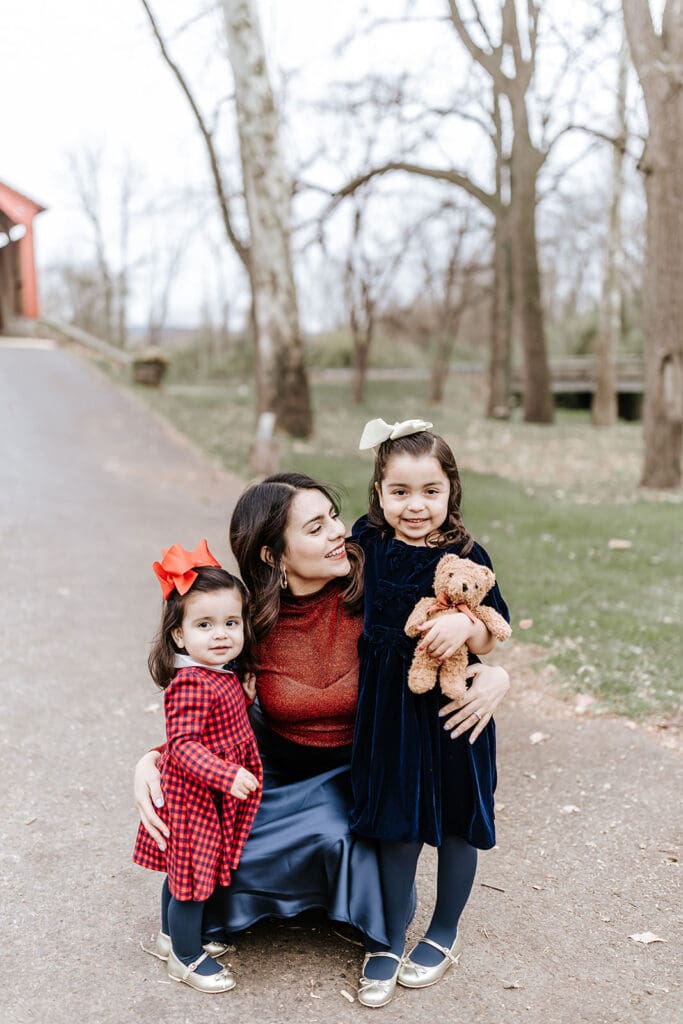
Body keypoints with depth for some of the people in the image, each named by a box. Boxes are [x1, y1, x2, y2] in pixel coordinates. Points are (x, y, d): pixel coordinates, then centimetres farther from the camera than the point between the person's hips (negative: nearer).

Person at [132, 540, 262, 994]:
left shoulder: (223, 676, 1)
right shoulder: (190, 685, -28)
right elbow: (184, 746, -31)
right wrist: (226, 776, -37)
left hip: (213, 795, 9)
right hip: (194, 798, -9)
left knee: (184, 870, 25)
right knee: (193, 874, 6)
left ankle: (174, 935, 43)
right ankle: (186, 957, 23)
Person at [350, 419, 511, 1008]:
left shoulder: (465, 557, -9)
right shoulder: (366, 544, -3)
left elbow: (490, 643, -9)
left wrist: (466, 625, -28)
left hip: (451, 712, -1)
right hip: (388, 710, 2)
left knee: (455, 825, 13)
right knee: (395, 829, 10)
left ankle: (445, 932, 36)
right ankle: (391, 942, 29)